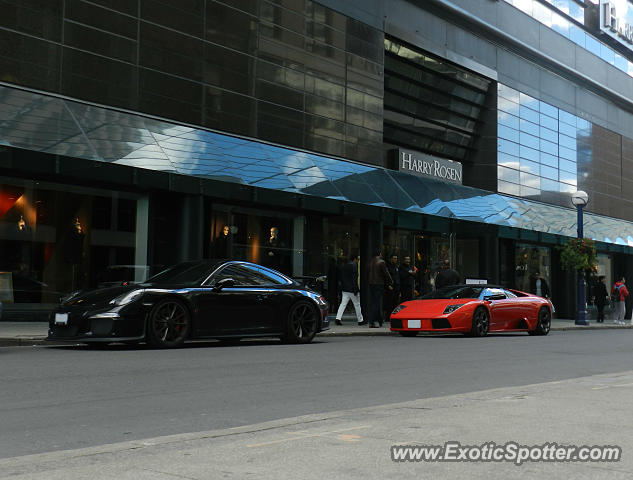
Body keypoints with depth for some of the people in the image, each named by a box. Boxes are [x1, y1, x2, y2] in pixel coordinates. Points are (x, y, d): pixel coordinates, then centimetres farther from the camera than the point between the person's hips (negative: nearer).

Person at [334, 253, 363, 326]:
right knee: (357, 304, 5)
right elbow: (354, 278, -18)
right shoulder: (354, 265, -12)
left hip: (345, 289, 7)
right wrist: (355, 290, -18)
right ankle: (360, 320, 13)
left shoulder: (344, 266, 13)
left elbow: (341, 278, 17)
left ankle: (338, 318, -8)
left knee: (343, 304, 5)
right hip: (352, 289, -7)